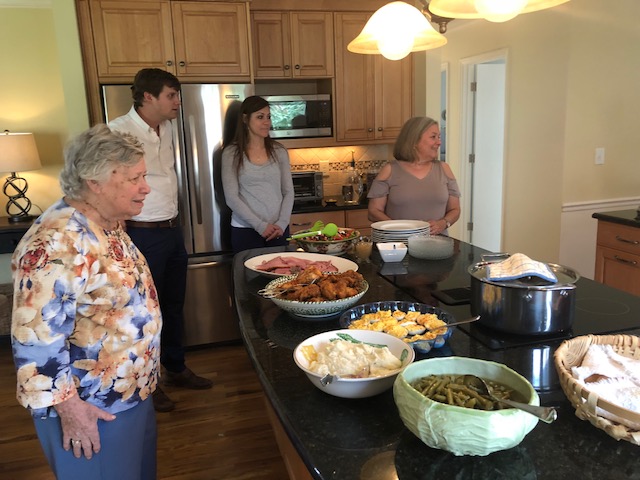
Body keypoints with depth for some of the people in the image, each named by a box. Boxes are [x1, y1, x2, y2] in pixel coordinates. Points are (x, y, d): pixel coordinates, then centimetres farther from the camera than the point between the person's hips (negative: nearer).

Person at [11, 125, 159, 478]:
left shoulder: (107, 226, 2)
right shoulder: (58, 242, -28)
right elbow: (35, 338, -27)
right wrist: (68, 406, -22)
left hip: (131, 390, 9)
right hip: (92, 408, -9)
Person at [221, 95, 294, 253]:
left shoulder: (279, 151, 6)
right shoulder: (231, 153, -3)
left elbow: (288, 192, 6)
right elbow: (231, 198, -7)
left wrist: (282, 223, -8)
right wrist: (260, 225, -13)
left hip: (278, 230, 3)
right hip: (245, 231, -3)